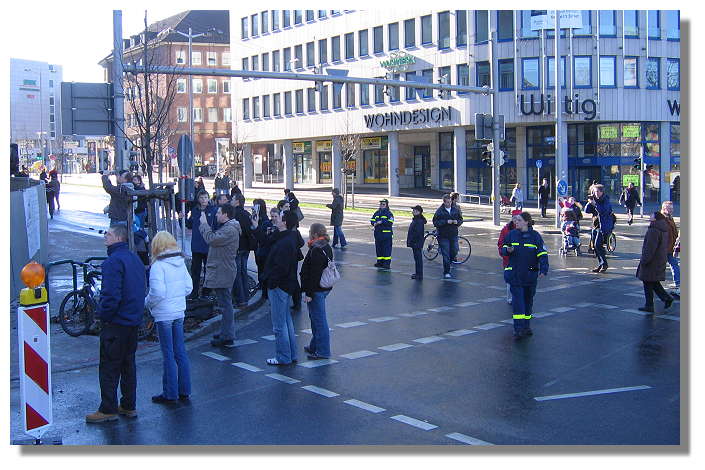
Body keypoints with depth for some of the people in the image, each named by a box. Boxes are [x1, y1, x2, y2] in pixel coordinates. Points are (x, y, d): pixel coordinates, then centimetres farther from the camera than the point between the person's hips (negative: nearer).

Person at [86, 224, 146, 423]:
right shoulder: (135, 259, 11)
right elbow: (142, 288, 17)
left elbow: (111, 294, -25)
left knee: (109, 368, 1)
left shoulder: (113, 261, -18)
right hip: (134, 321, 9)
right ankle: (129, 406, 23)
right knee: (128, 364, 16)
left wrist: (102, 314, -11)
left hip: (116, 324, -9)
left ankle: (108, 410, 7)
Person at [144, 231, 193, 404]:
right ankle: (184, 391, 21)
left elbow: (157, 292, -23)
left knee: (168, 355, 2)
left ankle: (170, 394, 10)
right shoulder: (181, 263, 4)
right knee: (180, 352, 14)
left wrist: (147, 303, -5)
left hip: (164, 315, -7)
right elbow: (189, 287, 7)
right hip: (179, 312, 7)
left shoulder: (158, 265, -17)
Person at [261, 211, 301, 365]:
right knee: (286, 321, 18)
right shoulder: (291, 238, 8)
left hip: (279, 287, -10)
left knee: (279, 325, 0)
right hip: (287, 286, 10)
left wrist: (271, 282, -17)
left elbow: (281, 268, -25)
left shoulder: (284, 243, -23)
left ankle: (283, 357, 8)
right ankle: (291, 354, 26)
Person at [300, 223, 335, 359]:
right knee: (315, 317, 21)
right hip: (325, 288, 10)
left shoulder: (316, 251, -20)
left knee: (318, 319, -3)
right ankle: (314, 346, 32)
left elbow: (314, 274, -23)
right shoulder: (327, 248, 9)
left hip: (316, 289, -10)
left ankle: (323, 351, 4)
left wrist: (309, 293, -20)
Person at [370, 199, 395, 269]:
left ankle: (387, 262, -2)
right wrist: (374, 223, -8)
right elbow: (372, 220, 14)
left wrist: (381, 222, -19)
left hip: (386, 233, -6)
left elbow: (390, 222, -16)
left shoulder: (389, 213, -5)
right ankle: (380, 261, 19)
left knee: (386, 248, -5)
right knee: (378, 247, 10)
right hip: (378, 233, 6)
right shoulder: (377, 213, 15)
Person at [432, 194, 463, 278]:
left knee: (454, 251, 12)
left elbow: (461, 219, 15)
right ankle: (446, 272, 5)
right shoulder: (439, 211, -8)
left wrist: (457, 222, -9)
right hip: (443, 236, -4)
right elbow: (435, 222, -13)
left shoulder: (455, 210, 5)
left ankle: (450, 261, 45)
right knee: (445, 255, -3)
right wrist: (446, 222, -22)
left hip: (454, 235, 4)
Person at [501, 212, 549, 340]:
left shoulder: (535, 236, -1)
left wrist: (543, 269, -17)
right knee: (517, 299, -9)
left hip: (530, 274, 0)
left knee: (528, 300, 11)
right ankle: (518, 329, -13)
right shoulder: (511, 234, 5)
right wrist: (508, 250, -12)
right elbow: (503, 249, 12)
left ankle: (526, 326, 26)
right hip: (515, 273, 0)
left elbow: (542, 253, -4)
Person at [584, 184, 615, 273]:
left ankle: (604, 263, -5)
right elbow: (587, 210, 6)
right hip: (597, 225, 8)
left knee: (598, 245, -15)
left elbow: (604, 211, -25)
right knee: (594, 245, 6)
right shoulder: (595, 200, 10)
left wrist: (595, 204, -26)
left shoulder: (606, 201, -10)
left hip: (605, 226, -7)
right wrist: (590, 202, -9)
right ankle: (601, 264, 15)